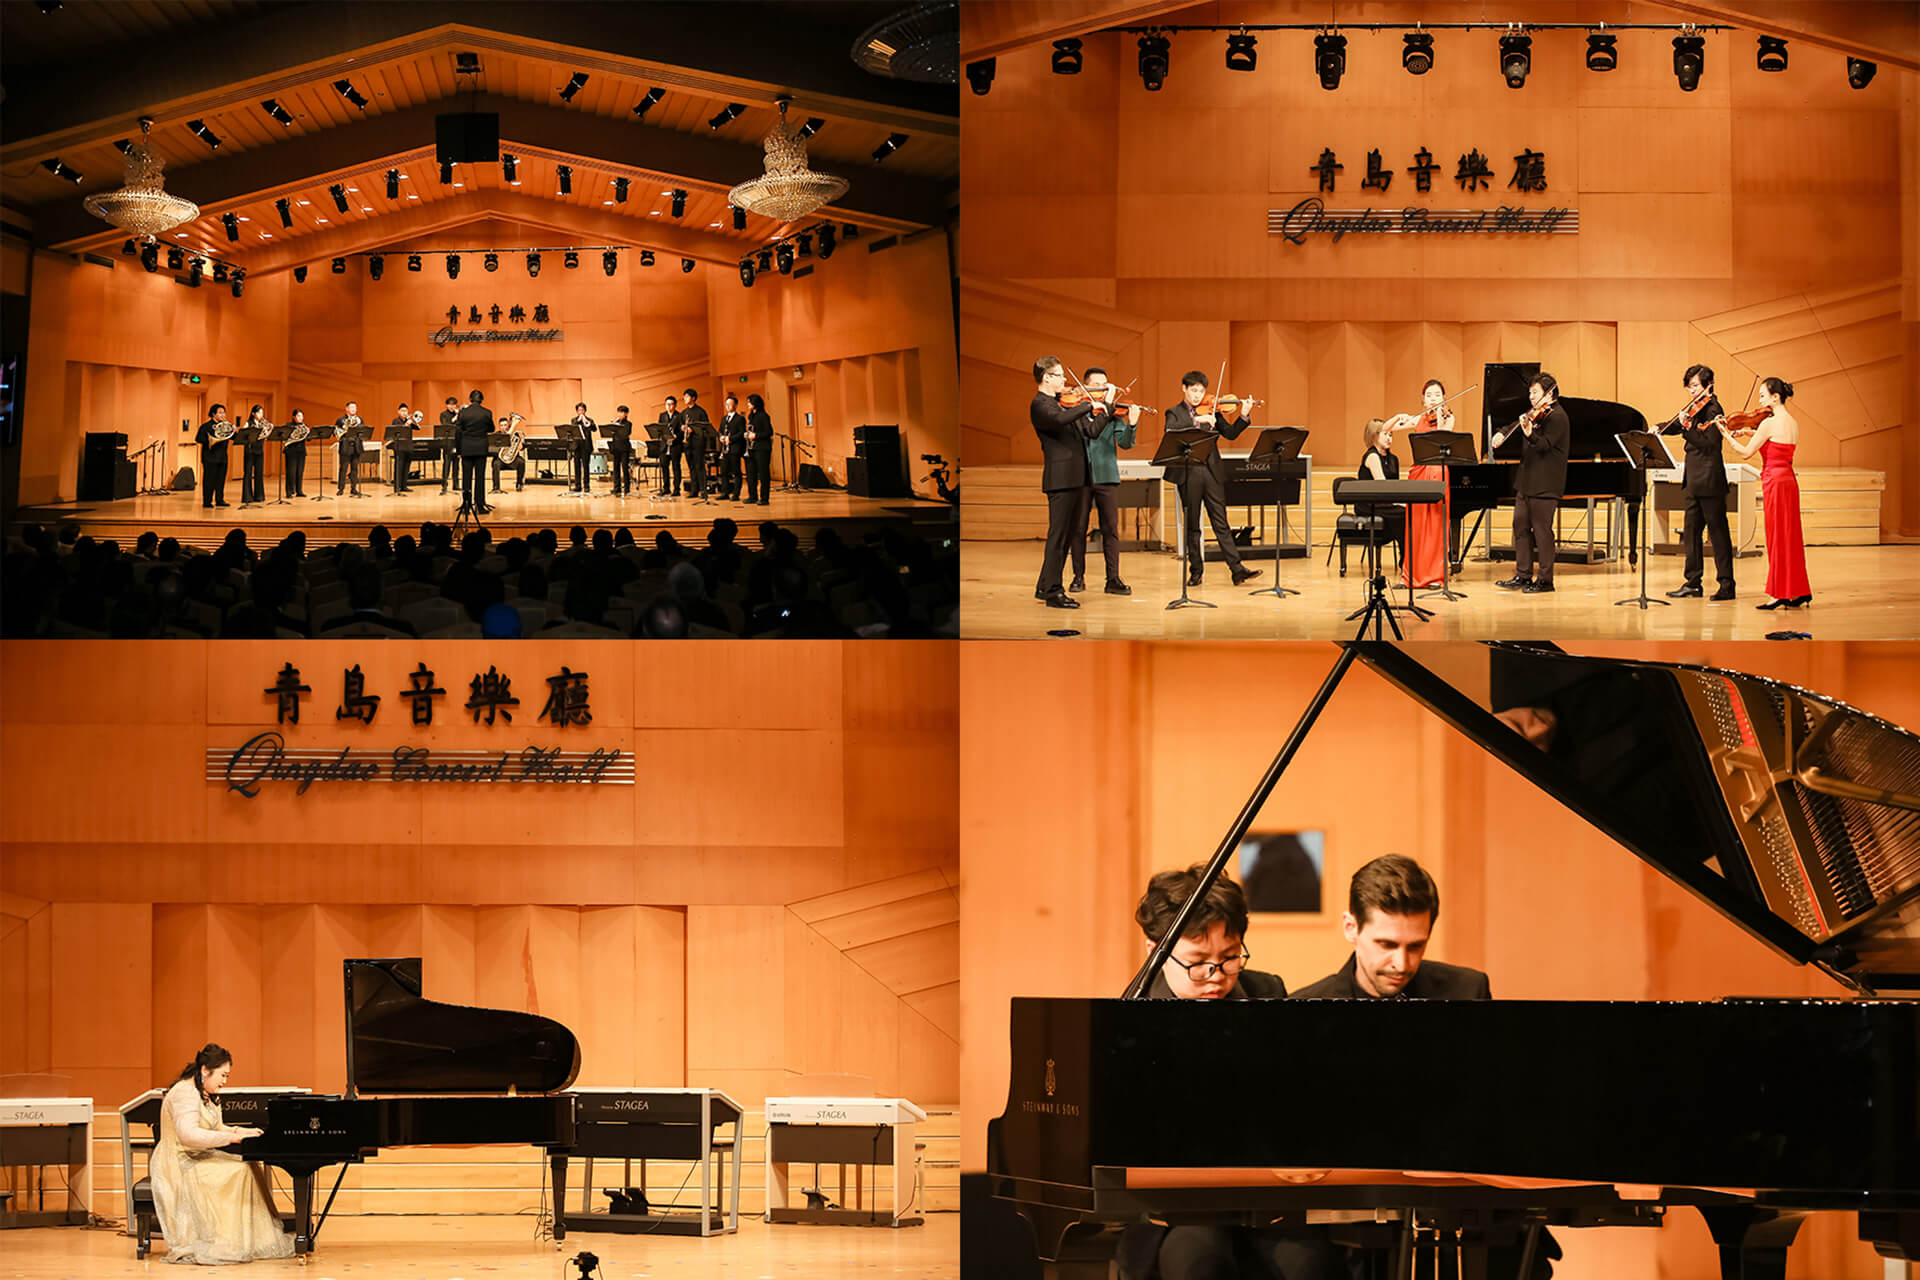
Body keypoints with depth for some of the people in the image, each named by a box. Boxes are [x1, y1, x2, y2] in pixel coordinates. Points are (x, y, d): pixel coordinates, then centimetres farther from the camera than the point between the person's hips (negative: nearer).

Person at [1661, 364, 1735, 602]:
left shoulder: (1713, 410, -12)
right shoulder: (1695, 409, 14)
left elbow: (1708, 445, -21)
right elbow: (1673, 427, 22)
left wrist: (1687, 427, -30)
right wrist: (1657, 429, 2)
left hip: (1709, 481, -9)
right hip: (1695, 481, 9)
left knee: (1717, 531, -6)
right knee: (1691, 531, 11)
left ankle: (1727, 584, -4)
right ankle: (1693, 582, 17)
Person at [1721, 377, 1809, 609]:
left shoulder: (1770, 423, -15)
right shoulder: (1793, 424, 10)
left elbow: (1746, 452, -12)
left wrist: (1726, 434, -2)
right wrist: (1752, 434, 12)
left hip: (1775, 481, -8)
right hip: (1789, 479, 8)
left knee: (1777, 538, -4)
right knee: (1790, 537, 13)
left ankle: (1778, 594, -2)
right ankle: (1799, 591, 16)